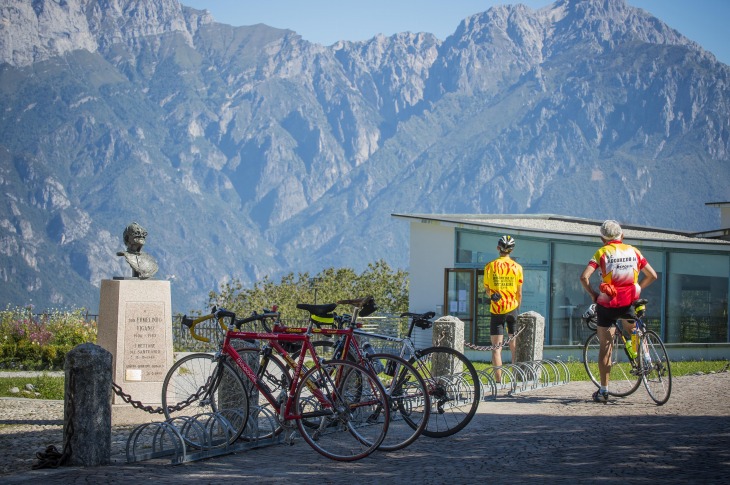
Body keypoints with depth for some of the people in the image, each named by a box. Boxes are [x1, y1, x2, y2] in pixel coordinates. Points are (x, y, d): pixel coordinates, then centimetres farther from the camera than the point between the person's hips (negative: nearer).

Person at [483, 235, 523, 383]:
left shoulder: (490, 266, -3)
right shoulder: (517, 267, 0)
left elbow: (487, 290, 3)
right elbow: (519, 293, 3)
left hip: (496, 310, -1)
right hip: (512, 308, 1)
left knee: (496, 348, -2)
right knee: (514, 346, 13)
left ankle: (499, 381, -11)